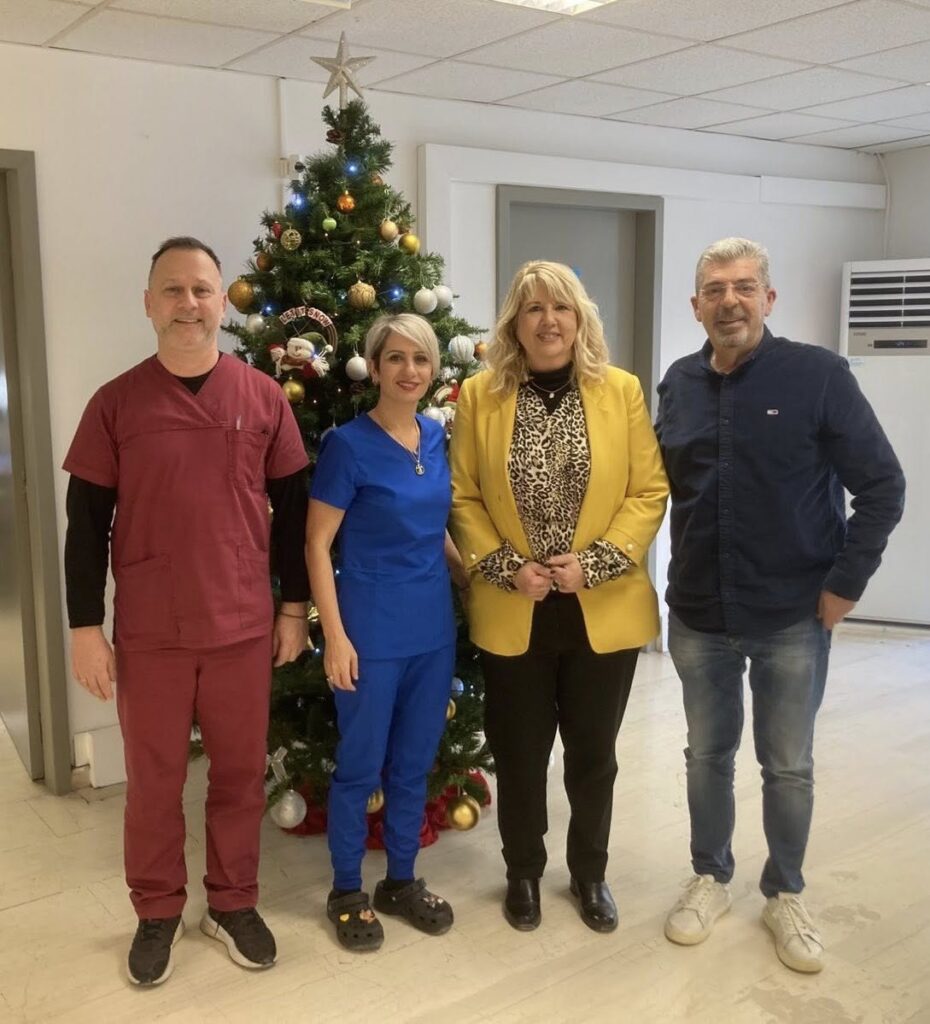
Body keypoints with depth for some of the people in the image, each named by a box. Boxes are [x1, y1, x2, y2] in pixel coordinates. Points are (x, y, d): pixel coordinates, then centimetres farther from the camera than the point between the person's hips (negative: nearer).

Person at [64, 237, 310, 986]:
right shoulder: (115, 404, -3)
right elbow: (86, 522, -1)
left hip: (244, 627, 1)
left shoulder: (263, 397, 0)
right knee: (154, 780, 12)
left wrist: (295, 604, 5)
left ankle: (234, 904, 33)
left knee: (241, 774, 13)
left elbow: (292, 507, 6)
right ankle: (158, 913, 32)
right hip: (148, 633, -1)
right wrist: (85, 626, -3)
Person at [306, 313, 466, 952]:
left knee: (415, 762, 16)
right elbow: (317, 545, -11)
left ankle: (402, 881, 33)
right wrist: (335, 635, -15)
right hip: (371, 630, -5)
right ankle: (347, 893, 26)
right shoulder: (349, 444, -12)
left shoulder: (438, 438, 5)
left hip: (434, 626, 6)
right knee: (361, 766, 7)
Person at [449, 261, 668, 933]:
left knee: (593, 753, 14)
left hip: (605, 612, 0)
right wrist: (506, 566, -12)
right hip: (512, 615, 0)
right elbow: (463, 498, 1)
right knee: (519, 754, 11)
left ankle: (590, 873, 35)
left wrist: (596, 562, -13)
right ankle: (524, 873, 34)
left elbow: (650, 492, -2)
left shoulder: (622, 391, -1)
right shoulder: (479, 395, 0)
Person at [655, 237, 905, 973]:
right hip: (698, 615, 3)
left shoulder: (819, 375, -11)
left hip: (793, 616, -3)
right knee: (708, 755, 16)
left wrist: (845, 583, -11)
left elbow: (882, 486, -9)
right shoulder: (679, 384, 2)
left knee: (789, 766, 11)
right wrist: (673, 574, 5)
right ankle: (711, 878, 36)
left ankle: (785, 895, 32)